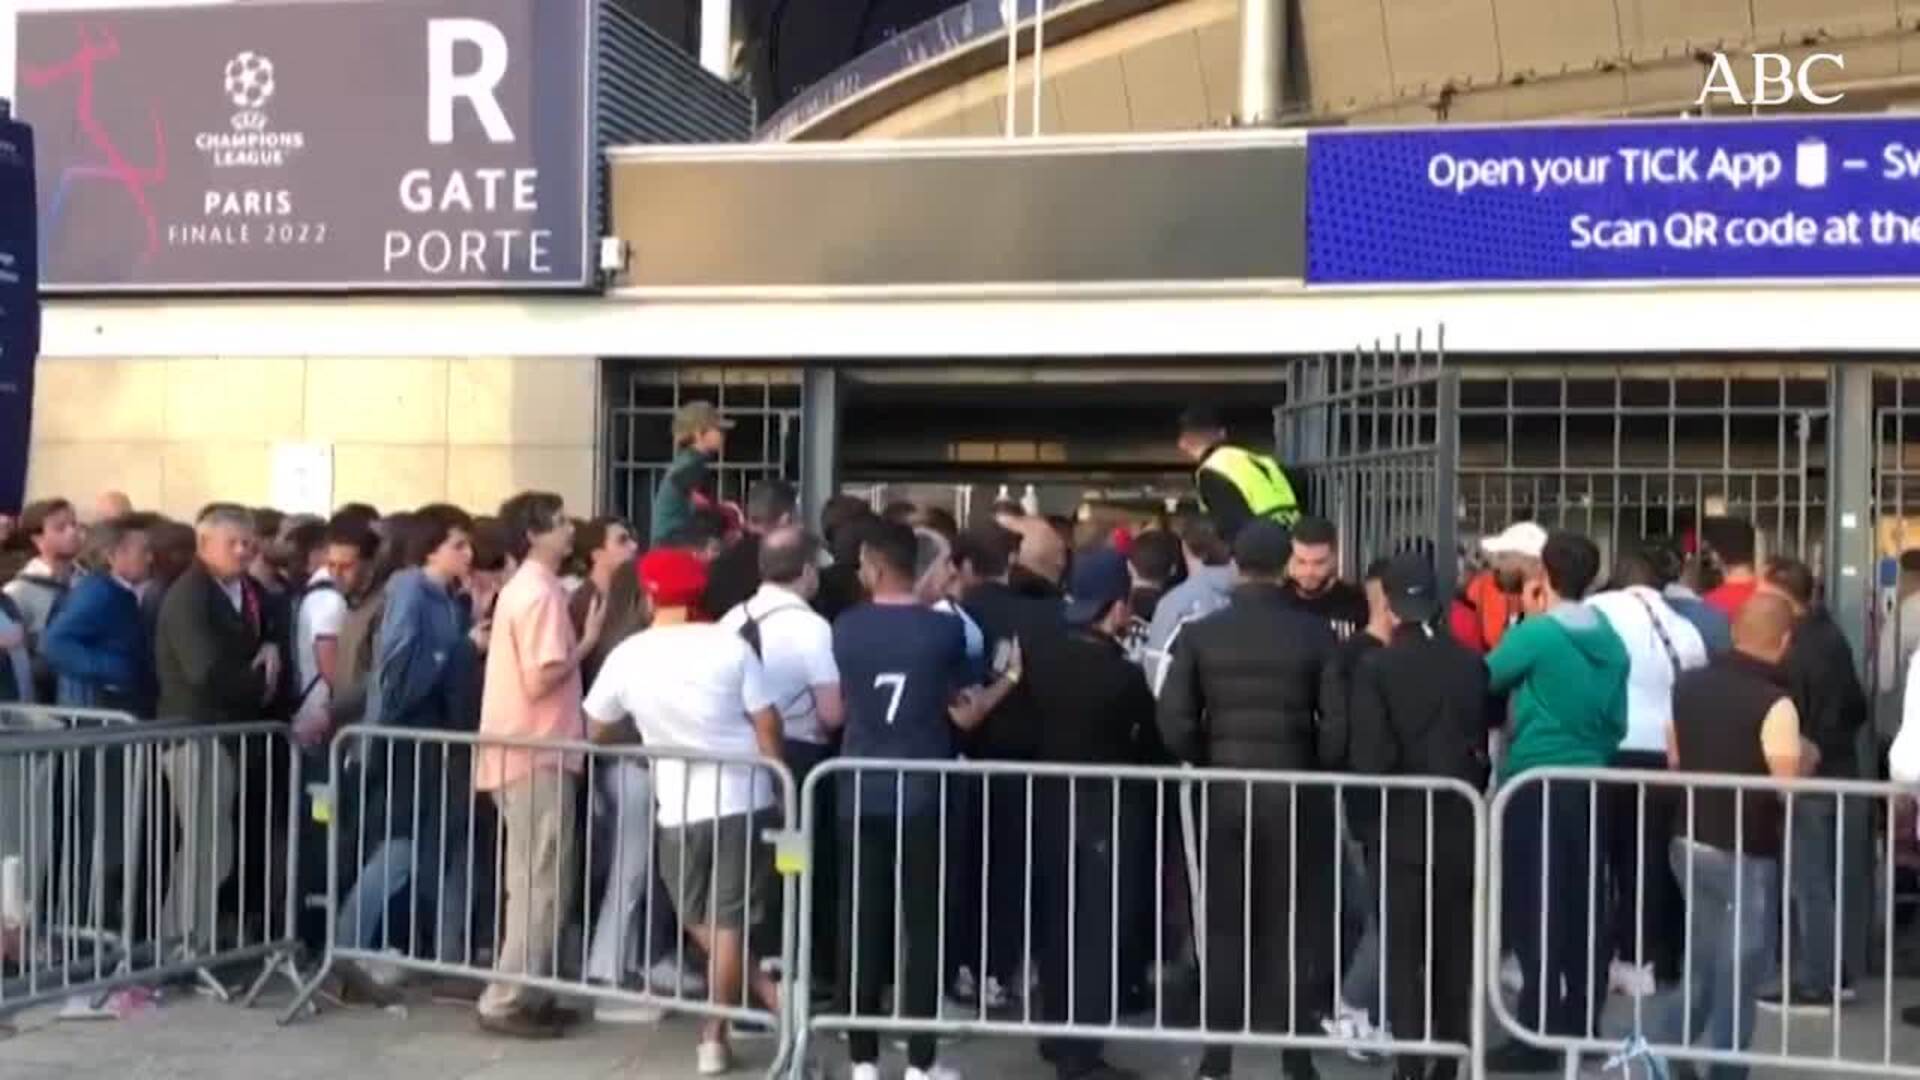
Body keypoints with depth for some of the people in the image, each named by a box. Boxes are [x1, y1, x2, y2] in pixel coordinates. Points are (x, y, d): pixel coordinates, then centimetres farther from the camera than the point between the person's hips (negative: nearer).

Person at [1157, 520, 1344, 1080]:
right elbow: (1337, 722, -10)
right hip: (1294, 791, -1)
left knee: (1225, 924, 9)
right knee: (1293, 925, 8)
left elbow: (1174, 722, -8)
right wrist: (1313, 767, 7)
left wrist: (1209, 762, 8)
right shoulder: (1315, 633, -6)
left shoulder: (1201, 633, -3)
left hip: (1225, 789, 1)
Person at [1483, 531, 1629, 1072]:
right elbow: (1617, 721, 11)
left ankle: (1535, 1037, 1)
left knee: (1537, 910, -2)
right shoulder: (1610, 640, 5)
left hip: (1537, 783, -6)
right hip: (1589, 784, 6)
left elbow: (1485, 677, -3)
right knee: (1581, 909, 13)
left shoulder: (1538, 632, -14)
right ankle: (1581, 1025, 21)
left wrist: (1523, 619, 7)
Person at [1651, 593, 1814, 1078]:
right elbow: (1789, 787, -17)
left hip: (1690, 843, 7)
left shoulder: (1688, 685, 3)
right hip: (1744, 855, -6)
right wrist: (1808, 758, 2)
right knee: (1739, 977, 6)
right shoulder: (1774, 704, -18)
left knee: (1703, 970, 19)